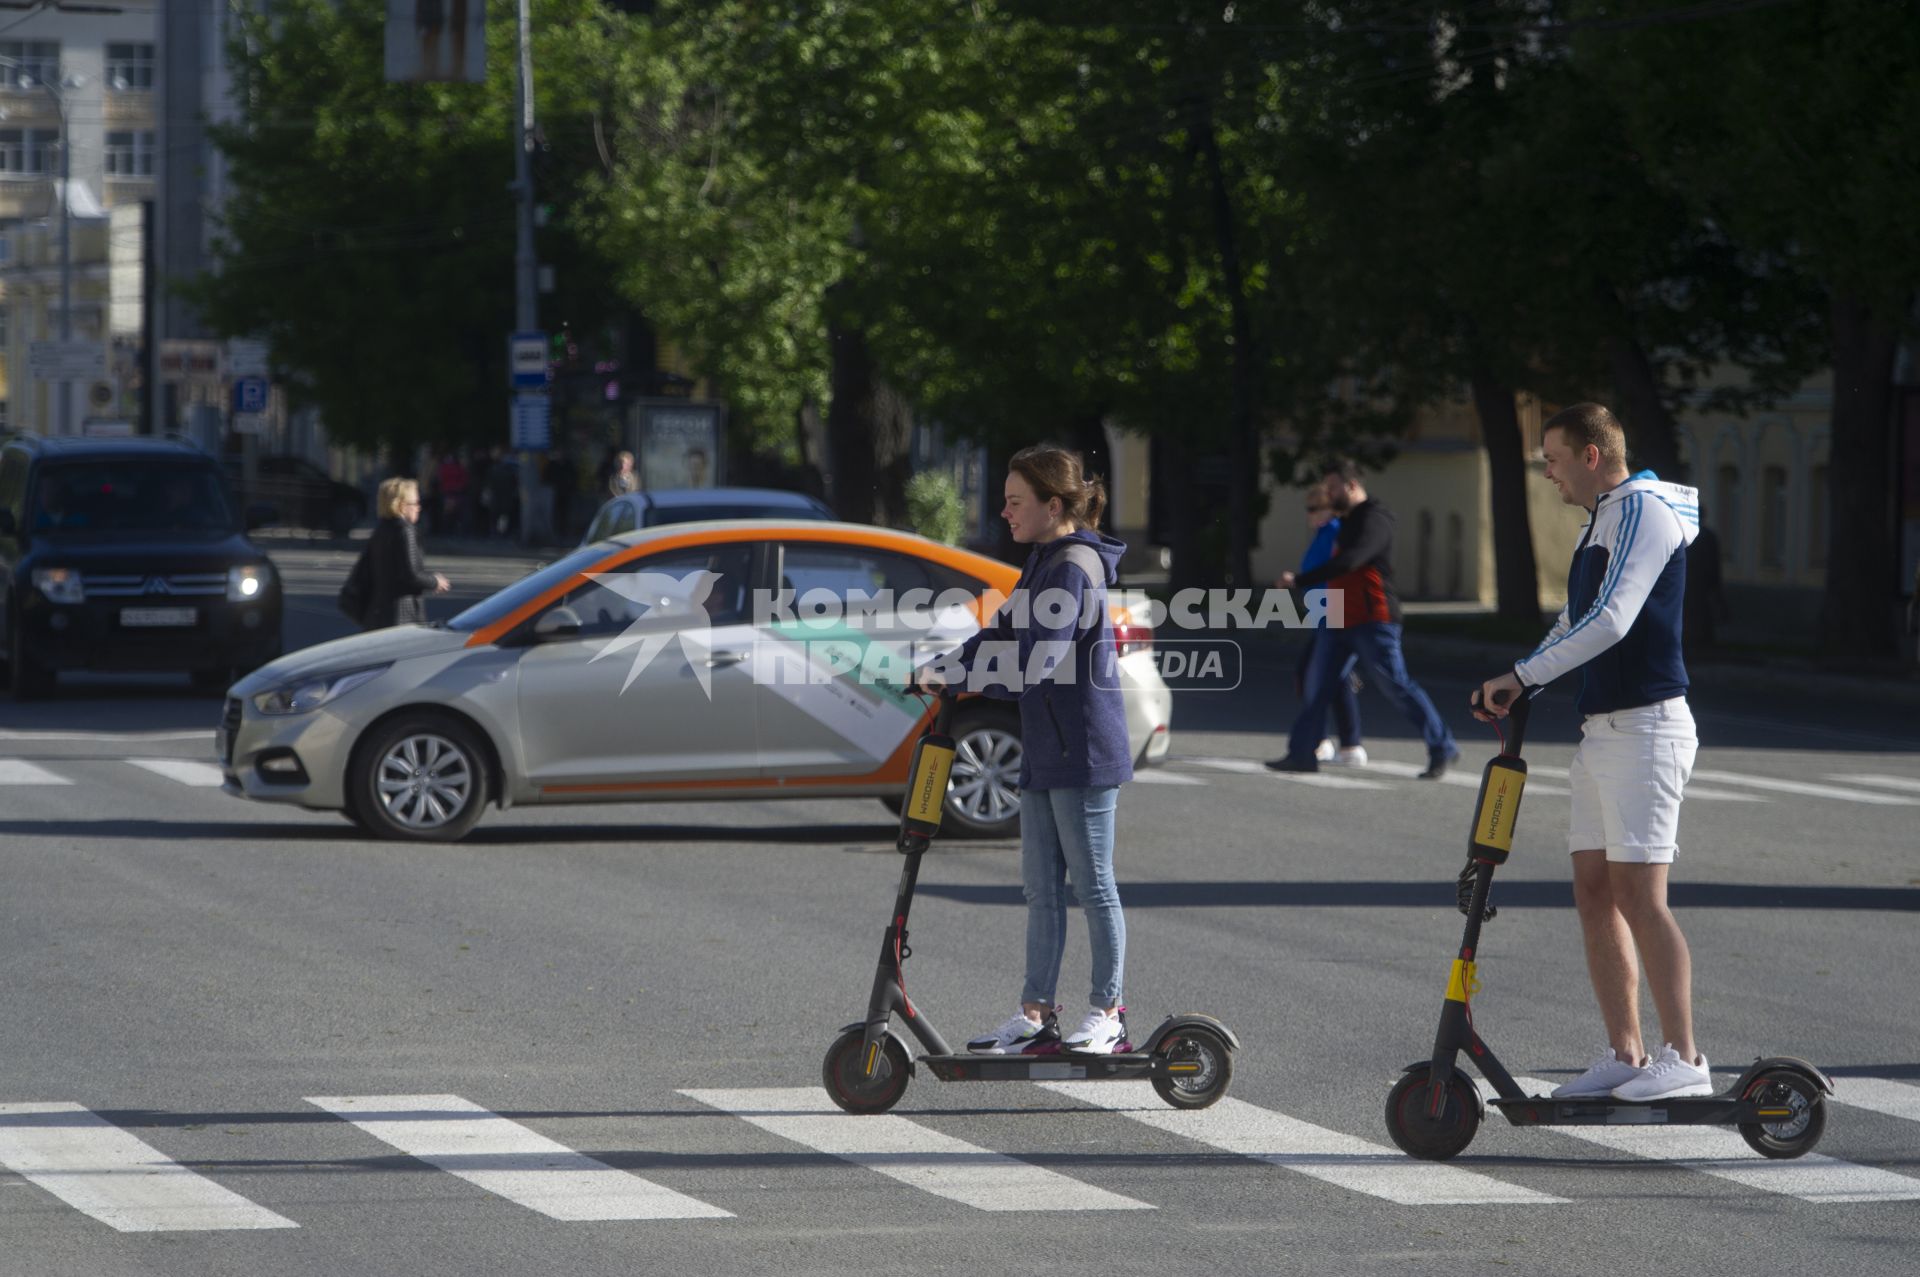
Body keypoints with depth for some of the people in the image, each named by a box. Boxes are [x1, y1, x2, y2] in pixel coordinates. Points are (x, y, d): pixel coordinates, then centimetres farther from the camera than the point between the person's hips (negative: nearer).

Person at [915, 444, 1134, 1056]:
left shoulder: (1074, 566, -16)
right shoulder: (1045, 562, 15)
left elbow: (1038, 657, -25)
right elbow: (1005, 634, 18)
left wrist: (957, 674, -23)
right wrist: (944, 670, 4)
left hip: (1084, 752, -10)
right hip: (1045, 753, 10)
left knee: (1092, 885, -1)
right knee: (1041, 888, 10)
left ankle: (1107, 1012, 6)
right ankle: (1035, 1012, 14)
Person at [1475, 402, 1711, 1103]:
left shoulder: (1643, 512, -12)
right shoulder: (1602, 519, 19)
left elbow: (1610, 621, -23)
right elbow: (1576, 622, 29)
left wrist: (1523, 676, -19)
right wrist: (1514, 687, 15)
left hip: (1646, 729, -10)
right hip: (1602, 730, 10)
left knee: (1639, 897, -13)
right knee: (1595, 895, 7)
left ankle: (1684, 1059, -12)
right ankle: (1623, 1053, 10)